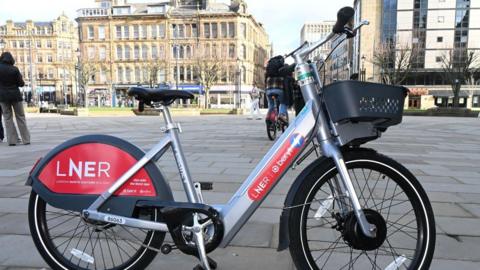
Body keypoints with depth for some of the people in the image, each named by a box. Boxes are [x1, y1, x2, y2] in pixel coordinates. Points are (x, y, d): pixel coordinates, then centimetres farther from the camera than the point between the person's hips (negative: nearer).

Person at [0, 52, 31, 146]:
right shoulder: (14, 69, -7)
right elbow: (21, 84, -4)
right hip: (15, 95, -1)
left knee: (8, 118, 6)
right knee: (20, 117, 5)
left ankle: (12, 140, 1)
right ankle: (26, 139, 3)